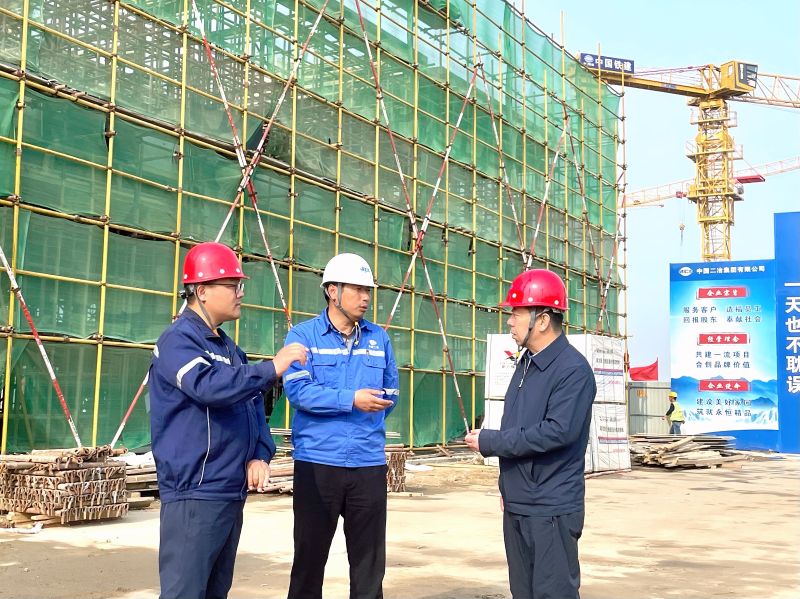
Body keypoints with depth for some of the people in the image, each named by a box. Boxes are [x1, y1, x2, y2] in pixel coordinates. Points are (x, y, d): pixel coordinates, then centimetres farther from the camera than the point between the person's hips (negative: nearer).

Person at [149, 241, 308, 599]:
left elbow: (253, 406, 19)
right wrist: (272, 368, -24)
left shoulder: (228, 347, 18)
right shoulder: (178, 340, -11)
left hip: (233, 492, 10)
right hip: (195, 494, -9)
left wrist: (260, 455, 3)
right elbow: (209, 386, -29)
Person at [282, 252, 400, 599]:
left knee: (369, 559, 9)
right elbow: (297, 390, -15)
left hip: (369, 463, 3)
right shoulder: (303, 335, -1)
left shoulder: (379, 338, 10)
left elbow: (391, 392, 17)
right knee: (310, 555, 8)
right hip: (317, 462, -3)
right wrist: (351, 400, -22)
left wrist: (370, 423, 6)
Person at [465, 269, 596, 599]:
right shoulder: (526, 362, 12)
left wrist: (489, 441, -19)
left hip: (552, 510, -9)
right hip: (516, 505, 9)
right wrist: (509, 484, 17)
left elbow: (558, 431, -25)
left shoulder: (573, 369, -16)